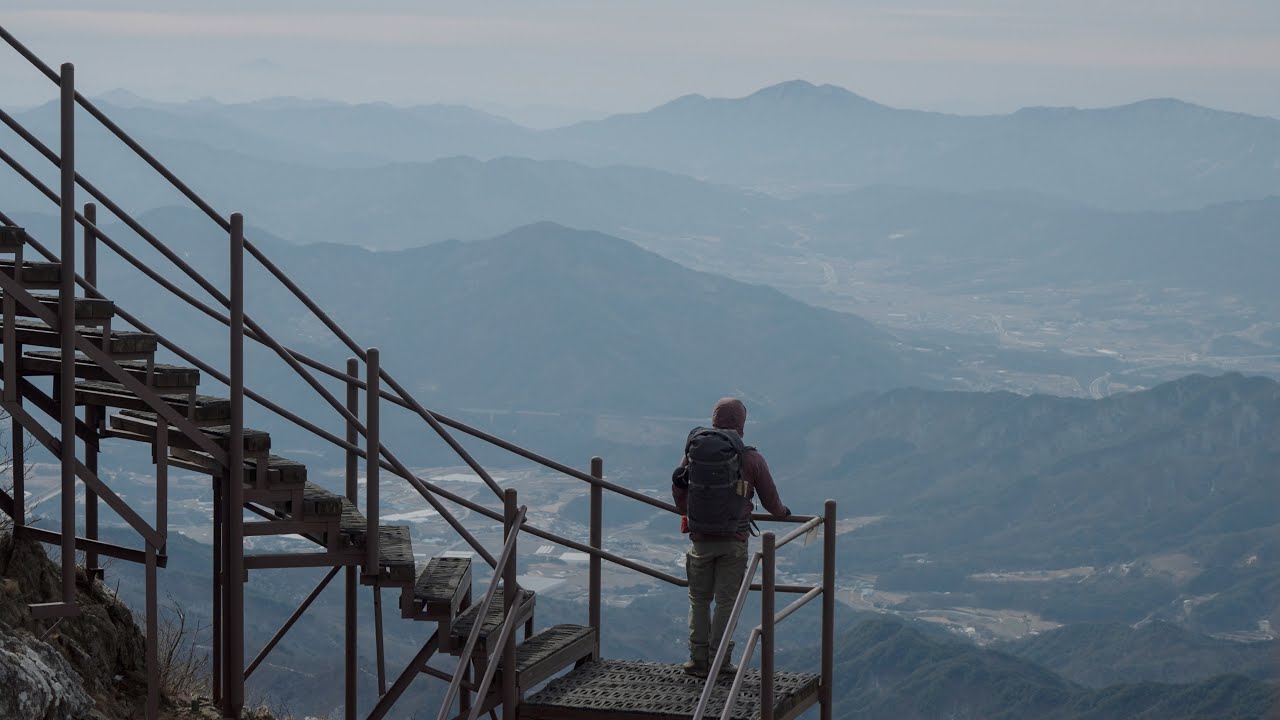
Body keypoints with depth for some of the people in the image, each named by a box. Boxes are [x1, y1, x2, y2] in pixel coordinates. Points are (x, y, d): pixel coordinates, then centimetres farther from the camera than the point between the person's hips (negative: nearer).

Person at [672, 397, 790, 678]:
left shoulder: (694, 451, -3)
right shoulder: (751, 458, -7)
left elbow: (678, 490, 9)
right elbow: (770, 499, 3)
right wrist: (782, 512, 26)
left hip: (700, 538, 2)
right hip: (734, 539, -1)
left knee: (699, 600, 13)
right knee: (726, 602, 7)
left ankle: (698, 660, 11)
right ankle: (719, 661, 6)